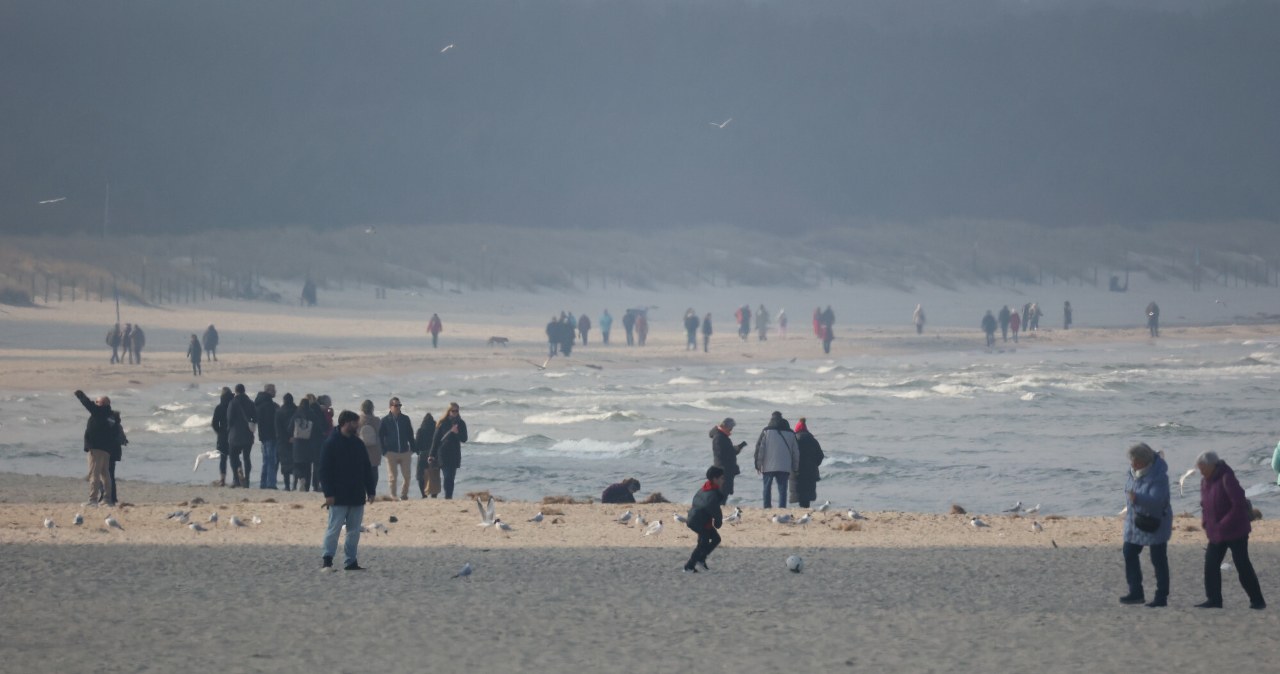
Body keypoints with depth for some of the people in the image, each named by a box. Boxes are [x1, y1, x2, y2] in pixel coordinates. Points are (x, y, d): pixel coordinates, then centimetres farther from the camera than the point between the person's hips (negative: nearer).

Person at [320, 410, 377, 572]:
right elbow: (325, 470, -9)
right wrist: (329, 494, -15)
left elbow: (367, 469, 16)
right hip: (338, 497, -6)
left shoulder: (358, 444, 12)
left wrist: (371, 491, 10)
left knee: (354, 531, 7)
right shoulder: (331, 443, -6)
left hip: (357, 497, 6)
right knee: (334, 528, -6)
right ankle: (327, 560, -2)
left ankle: (351, 561, 11)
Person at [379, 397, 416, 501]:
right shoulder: (385, 421, 2)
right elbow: (380, 437, 2)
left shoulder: (405, 419, 9)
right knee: (392, 477, -2)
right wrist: (384, 452, -6)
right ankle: (393, 496, 4)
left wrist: (412, 449, 5)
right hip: (391, 453, -2)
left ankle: (404, 495, 11)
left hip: (405, 452, 2)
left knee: (407, 476, -2)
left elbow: (410, 435, 14)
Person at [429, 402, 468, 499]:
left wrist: (457, 432, -17)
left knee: (451, 477, 4)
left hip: (455, 455, 3)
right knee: (447, 476, -12)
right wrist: (432, 455, -4)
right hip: (443, 454, -3)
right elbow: (436, 439, 0)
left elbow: (464, 439, 3)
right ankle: (448, 497, -12)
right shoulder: (442, 423, -1)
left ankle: (449, 497, 8)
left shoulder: (461, 424, 7)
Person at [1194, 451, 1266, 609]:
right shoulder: (1205, 482, 8)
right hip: (1216, 533, 8)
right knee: (1210, 565, 3)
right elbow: (1205, 504, 20)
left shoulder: (1227, 479, -19)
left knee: (1243, 566, -5)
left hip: (1235, 531, -8)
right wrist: (1204, 519, 1)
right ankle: (1213, 599, 10)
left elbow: (1239, 504, -23)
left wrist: (1223, 523, -22)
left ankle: (1257, 600, 2)